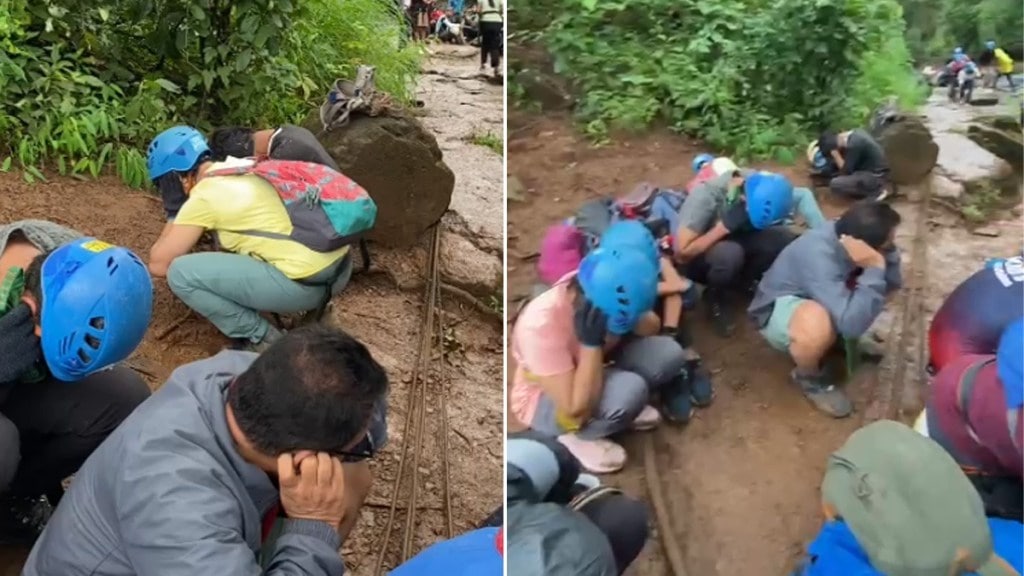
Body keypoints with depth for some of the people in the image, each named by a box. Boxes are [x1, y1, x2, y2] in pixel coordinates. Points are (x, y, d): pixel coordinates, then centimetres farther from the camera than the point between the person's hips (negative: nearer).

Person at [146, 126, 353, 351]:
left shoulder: (203, 198, -6)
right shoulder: (245, 165, 15)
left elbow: (158, 265, 0)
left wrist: (172, 226, 16)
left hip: (306, 283, -8)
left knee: (180, 273, -3)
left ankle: (262, 340, 5)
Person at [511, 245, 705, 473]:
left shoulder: (603, 295, -21)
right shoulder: (541, 323, -37)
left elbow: (652, 328, -7)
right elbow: (578, 409, -38)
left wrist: (632, 318, -29)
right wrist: (591, 342, -41)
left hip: (596, 371, 6)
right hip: (543, 399, -6)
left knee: (669, 353, -15)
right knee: (629, 390, -33)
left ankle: (622, 408, 7)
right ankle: (578, 436, -5)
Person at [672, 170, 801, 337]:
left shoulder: (758, 184, -19)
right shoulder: (706, 195, -32)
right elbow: (682, 253, -32)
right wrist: (725, 226, -35)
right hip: (697, 259, -5)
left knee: (784, 239, -20)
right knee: (729, 254, -38)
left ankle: (742, 284, 2)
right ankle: (715, 297, -7)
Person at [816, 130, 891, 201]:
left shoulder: (853, 145, -23)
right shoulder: (855, 133, 5)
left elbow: (846, 172, -16)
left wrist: (836, 155, -13)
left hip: (876, 177, -9)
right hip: (878, 171, 9)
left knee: (834, 184, -17)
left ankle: (875, 192, -5)